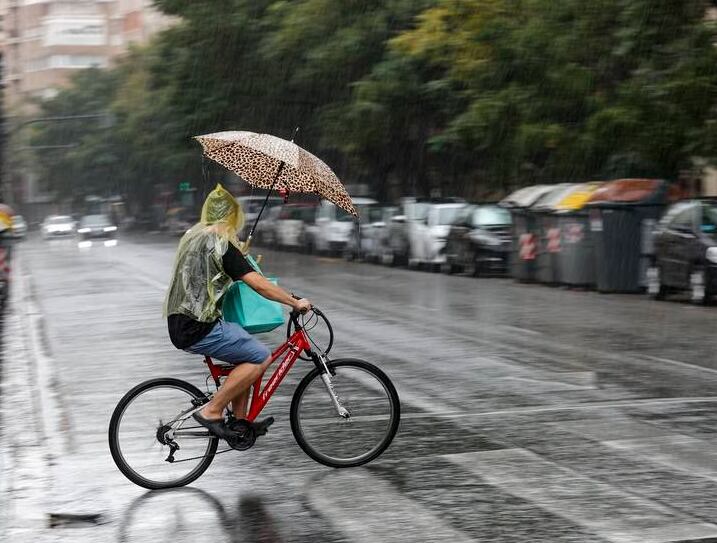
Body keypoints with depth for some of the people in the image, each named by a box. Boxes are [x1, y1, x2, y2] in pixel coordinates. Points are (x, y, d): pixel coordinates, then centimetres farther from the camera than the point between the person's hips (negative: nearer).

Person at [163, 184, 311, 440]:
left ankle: (239, 419, 18)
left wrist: (239, 254, 46)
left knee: (245, 354, 19)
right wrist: (295, 303, -9)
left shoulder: (192, 235, 14)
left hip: (180, 323, 10)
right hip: (198, 329, -10)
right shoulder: (221, 244, -14)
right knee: (260, 357, -8)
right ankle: (212, 412, -7)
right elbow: (259, 285, -18)